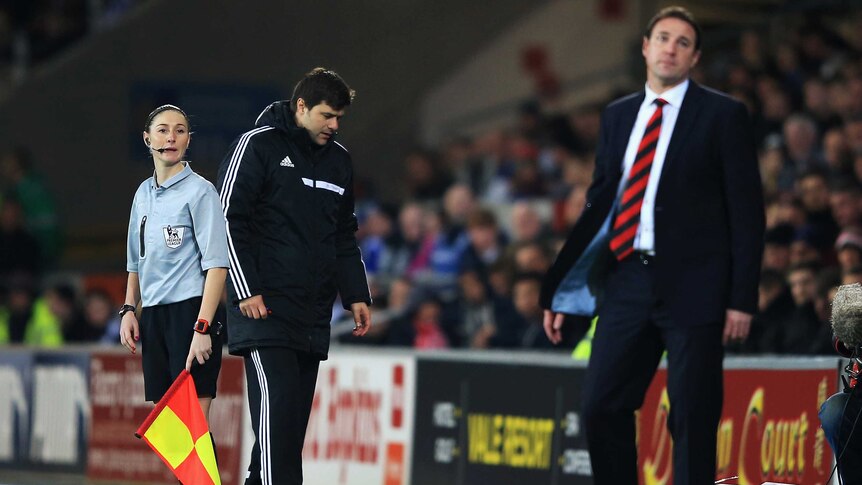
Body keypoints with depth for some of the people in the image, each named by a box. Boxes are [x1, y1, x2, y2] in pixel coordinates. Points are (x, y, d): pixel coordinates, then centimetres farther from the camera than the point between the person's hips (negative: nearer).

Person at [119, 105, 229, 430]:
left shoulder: (199, 191, -6)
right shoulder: (144, 193, 14)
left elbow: (217, 264, -12)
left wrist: (202, 328, -19)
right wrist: (128, 310, 14)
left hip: (190, 311, -7)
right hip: (153, 315, 7)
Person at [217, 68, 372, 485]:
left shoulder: (339, 160, 17)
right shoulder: (257, 145, -4)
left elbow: (345, 237, 24)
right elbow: (228, 220, -7)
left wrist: (356, 296, 14)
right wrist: (246, 290, -14)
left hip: (312, 314, 7)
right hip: (264, 308, -7)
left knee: (295, 417, 5)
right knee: (277, 404, -16)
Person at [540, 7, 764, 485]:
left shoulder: (722, 114, 0)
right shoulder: (617, 115, 14)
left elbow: (747, 211, -3)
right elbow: (599, 203, 16)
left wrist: (742, 298, -10)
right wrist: (559, 289, 12)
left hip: (693, 285, -5)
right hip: (627, 282, 5)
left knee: (692, 419, -1)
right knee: (601, 407, 2)